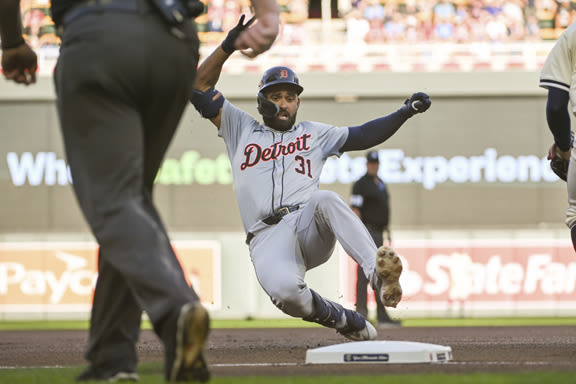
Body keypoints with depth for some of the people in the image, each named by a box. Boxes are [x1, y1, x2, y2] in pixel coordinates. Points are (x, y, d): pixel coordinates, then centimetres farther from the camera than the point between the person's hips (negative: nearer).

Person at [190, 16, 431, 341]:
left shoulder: (314, 134, 27)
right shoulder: (241, 129, 24)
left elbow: (363, 136, 19)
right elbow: (201, 87, 18)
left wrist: (406, 112, 5)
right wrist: (229, 46, 6)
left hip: (310, 229, 1)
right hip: (267, 238, -1)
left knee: (325, 199, -37)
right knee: (284, 290, -35)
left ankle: (377, 274, -51)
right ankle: (344, 320, -8)